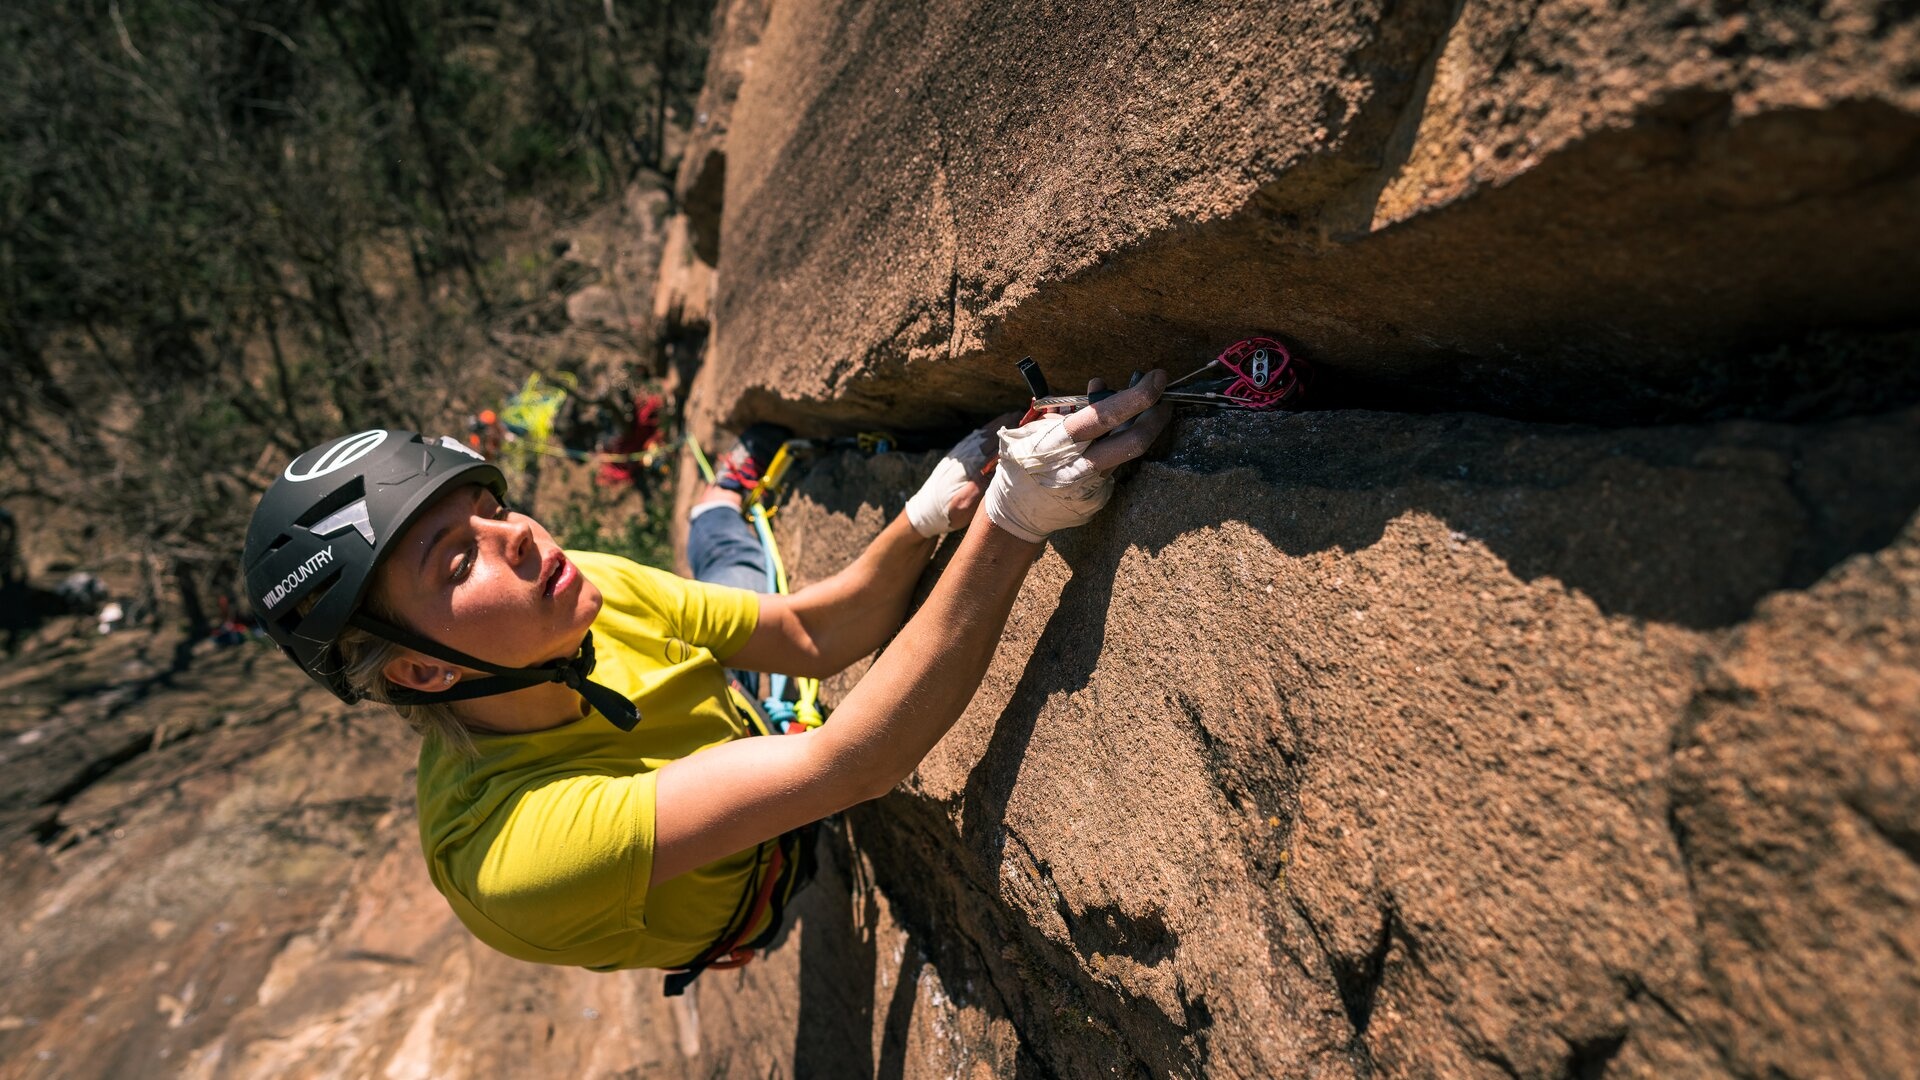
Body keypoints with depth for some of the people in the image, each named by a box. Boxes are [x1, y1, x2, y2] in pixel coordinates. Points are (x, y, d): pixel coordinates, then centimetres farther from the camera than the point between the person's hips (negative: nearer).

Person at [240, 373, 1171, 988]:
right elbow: (851, 763, -55)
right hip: (753, 894, -3)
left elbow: (810, 637, -25)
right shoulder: (513, 848, -48)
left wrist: (927, 516, -42)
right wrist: (1011, 521, -62)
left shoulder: (587, 589, -30)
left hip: (742, 730, 4)